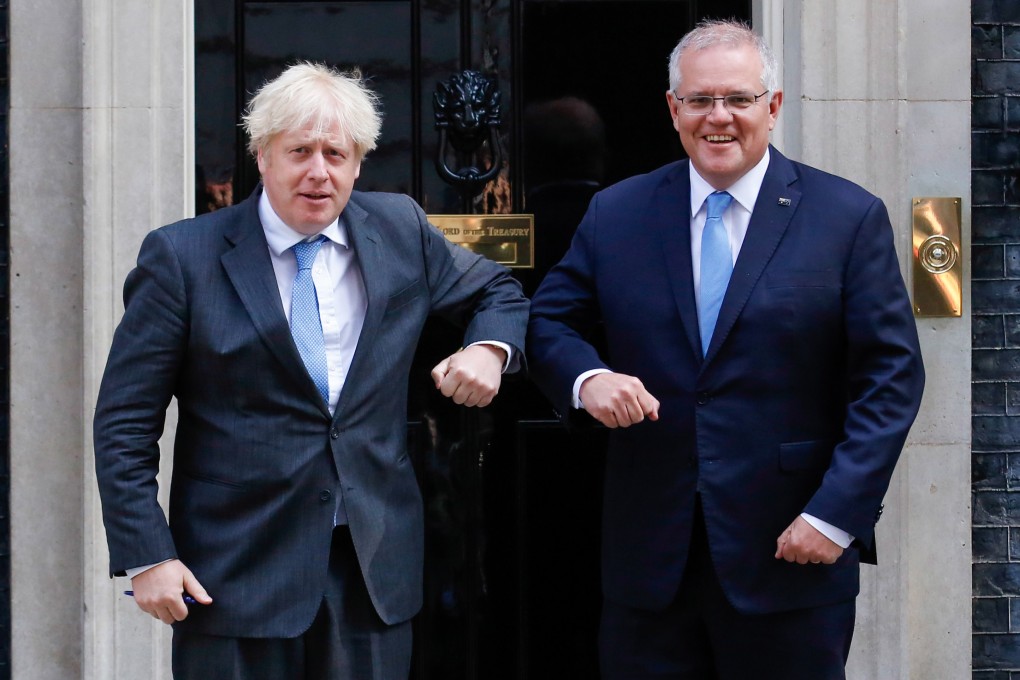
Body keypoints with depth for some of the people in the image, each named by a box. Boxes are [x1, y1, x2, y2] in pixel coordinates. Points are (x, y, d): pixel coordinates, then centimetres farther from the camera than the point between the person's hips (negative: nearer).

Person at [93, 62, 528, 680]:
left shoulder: (402, 230, 6)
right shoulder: (182, 258, -5)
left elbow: (498, 293, 23)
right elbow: (126, 424, -4)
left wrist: (489, 349, 0)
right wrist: (147, 558, -11)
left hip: (376, 562, 3)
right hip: (236, 576, -3)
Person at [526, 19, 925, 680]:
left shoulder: (850, 219, -1)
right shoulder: (616, 215, 7)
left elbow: (893, 377, -3)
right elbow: (548, 323, 13)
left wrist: (837, 514, -12)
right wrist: (586, 378, -11)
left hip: (791, 553, -2)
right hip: (649, 554, 2)